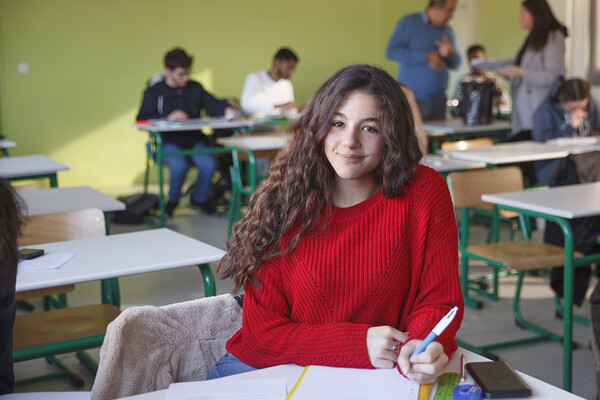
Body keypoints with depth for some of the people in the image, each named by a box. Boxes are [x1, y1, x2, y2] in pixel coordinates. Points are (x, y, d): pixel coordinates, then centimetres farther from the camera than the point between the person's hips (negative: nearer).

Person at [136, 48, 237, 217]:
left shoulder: (195, 88, 17)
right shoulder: (154, 92, 6)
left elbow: (213, 104, 9)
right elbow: (142, 119, -3)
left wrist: (226, 109, -14)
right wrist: (168, 118, -17)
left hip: (194, 139, 3)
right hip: (168, 141, -3)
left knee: (209, 165, -26)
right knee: (180, 166, -34)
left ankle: (199, 198, 7)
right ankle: (172, 200, 0)